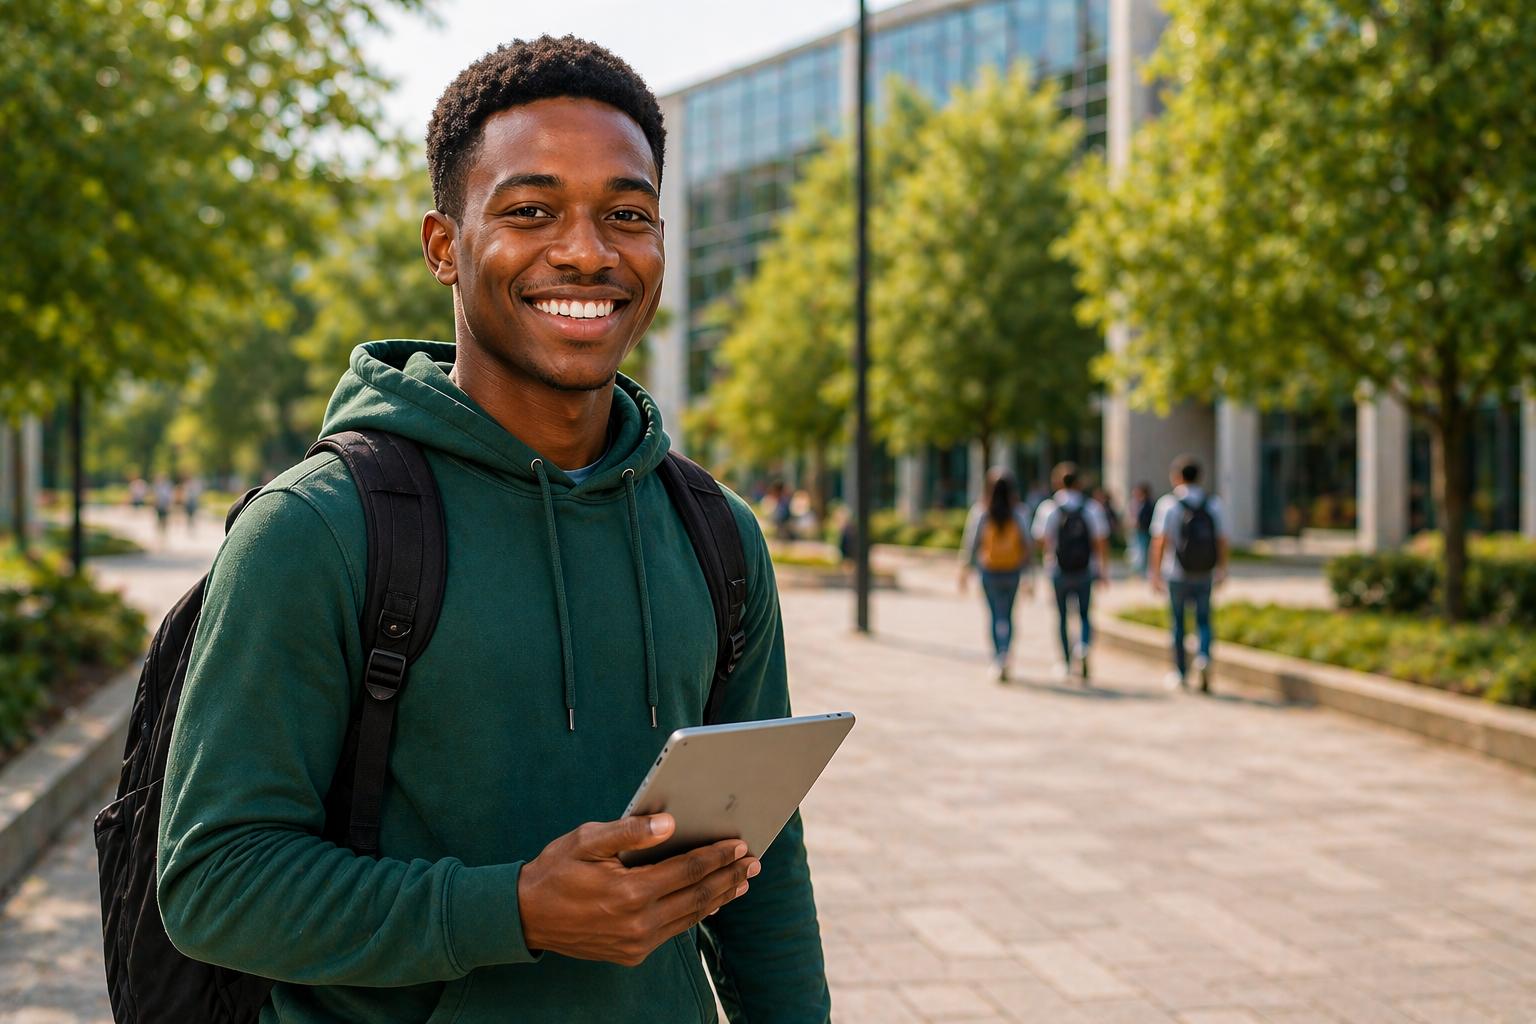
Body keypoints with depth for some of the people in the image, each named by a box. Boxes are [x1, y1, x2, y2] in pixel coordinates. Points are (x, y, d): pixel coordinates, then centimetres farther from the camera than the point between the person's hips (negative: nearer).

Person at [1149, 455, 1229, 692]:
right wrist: (1222, 570, 12)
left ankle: (1180, 674, 20)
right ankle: (1204, 657, -13)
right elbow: (1222, 541, 1)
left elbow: (1159, 541, -12)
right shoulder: (1214, 504, 0)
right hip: (1205, 575, 2)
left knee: (1178, 622, 12)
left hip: (1176, 574, -2)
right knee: (1203, 621, 14)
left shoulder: (1168, 504, -8)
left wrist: (1155, 573, -9)